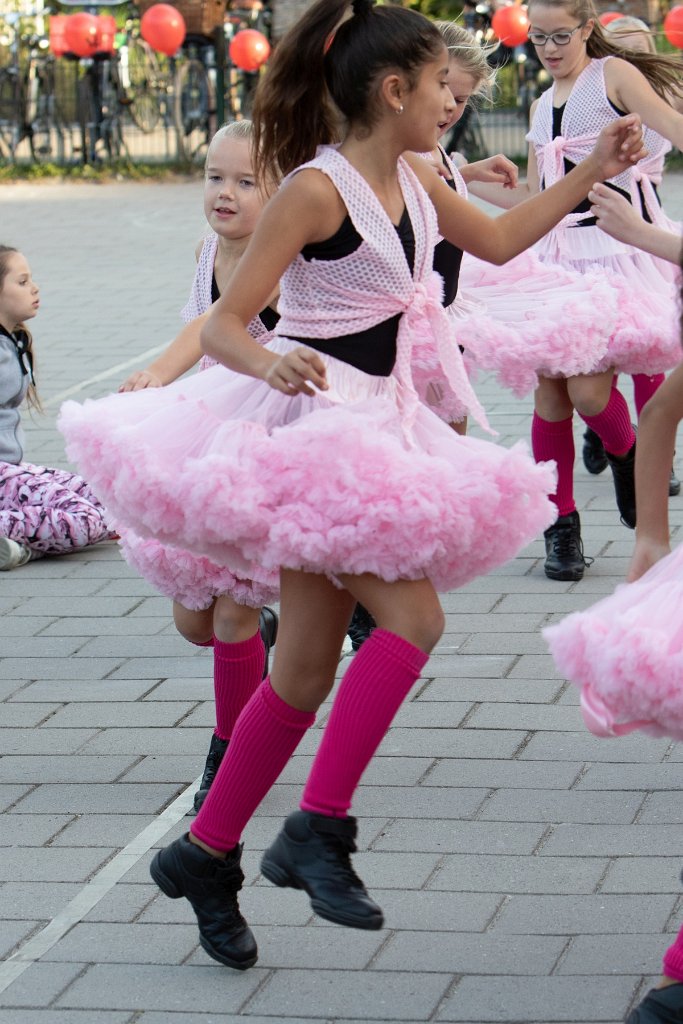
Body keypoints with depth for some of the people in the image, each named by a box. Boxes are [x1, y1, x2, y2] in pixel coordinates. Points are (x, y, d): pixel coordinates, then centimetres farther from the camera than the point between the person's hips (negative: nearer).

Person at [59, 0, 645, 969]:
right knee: (411, 618, -19)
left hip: (372, 429, 9)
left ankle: (205, 854, 17)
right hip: (311, 425, -9)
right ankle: (318, 830, -14)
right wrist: (271, 363, -37)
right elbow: (223, 325, -16)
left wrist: (594, 170, 25)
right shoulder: (318, 187, -14)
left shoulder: (413, 180, 10)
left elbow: (499, 238, 30)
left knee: (308, 671, 8)